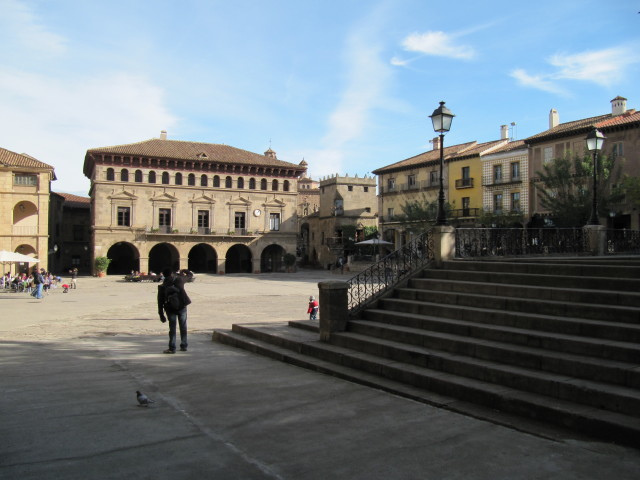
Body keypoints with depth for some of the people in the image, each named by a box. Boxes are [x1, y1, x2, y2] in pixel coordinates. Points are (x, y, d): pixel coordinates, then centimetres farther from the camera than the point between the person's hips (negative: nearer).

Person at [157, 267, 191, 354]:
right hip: (182, 307, 1)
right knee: (183, 327, 11)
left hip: (170, 309, -1)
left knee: (172, 328, 3)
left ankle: (172, 348, 1)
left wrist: (161, 315, 2)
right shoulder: (179, 280, -7)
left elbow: (160, 302, -3)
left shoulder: (162, 287, -5)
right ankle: (184, 346, 16)